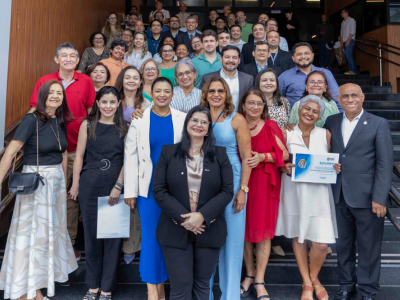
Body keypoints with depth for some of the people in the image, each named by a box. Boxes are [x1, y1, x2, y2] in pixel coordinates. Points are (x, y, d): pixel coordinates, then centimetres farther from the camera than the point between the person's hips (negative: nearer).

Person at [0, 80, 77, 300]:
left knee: (51, 230, 15)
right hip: (35, 181, -7)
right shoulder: (31, 120, -13)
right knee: (31, 233, 2)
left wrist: (64, 181, 16)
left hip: (57, 181, 7)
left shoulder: (61, 122, 7)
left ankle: (40, 281, 33)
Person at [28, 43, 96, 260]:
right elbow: (34, 112, 5)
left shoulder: (85, 81, 4)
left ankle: (69, 241, 21)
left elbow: (91, 112, 9)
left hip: (77, 148, 1)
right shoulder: (44, 81, 2)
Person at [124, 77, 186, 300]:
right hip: (149, 187, -1)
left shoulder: (183, 119, 2)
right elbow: (131, 156, 0)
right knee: (151, 237, 2)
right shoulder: (140, 119, 1)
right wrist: (130, 191, -3)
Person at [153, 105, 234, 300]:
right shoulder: (168, 152, 3)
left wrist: (202, 216, -15)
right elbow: (159, 190, -3)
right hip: (175, 231, -1)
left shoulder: (220, 154, 5)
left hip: (209, 230, 1)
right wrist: (182, 218, -14)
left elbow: (227, 191, -2)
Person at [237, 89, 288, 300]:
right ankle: (249, 274, 24)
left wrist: (263, 157, -15)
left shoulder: (270, 126, -1)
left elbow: (285, 154, -3)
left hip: (264, 183, -2)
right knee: (244, 228, 7)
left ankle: (259, 281, 11)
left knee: (263, 230, 1)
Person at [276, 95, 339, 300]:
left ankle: (314, 278, 27)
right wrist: (285, 168, -14)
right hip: (294, 191, 0)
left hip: (318, 192, 0)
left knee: (321, 243, -4)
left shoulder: (325, 134, 5)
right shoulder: (287, 134, 2)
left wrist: (335, 168, -9)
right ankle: (307, 283, 29)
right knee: (297, 236, 9)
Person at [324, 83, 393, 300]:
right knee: (343, 245, 14)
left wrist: (379, 198, -12)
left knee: (369, 247, 7)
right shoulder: (331, 122, 9)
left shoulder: (378, 124, -1)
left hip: (367, 197, -3)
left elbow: (385, 164, -6)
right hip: (340, 197, 3)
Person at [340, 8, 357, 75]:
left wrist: (348, 40, -17)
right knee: (348, 56, 3)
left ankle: (352, 70, -22)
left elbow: (352, 32, -10)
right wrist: (341, 42, 12)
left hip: (350, 40, -7)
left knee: (348, 55, -19)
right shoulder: (343, 22, 22)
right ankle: (352, 70, 4)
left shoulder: (351, 20, 0)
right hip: (344, 41, 7)